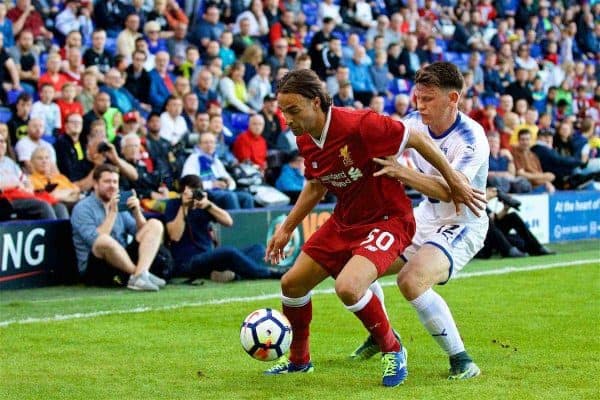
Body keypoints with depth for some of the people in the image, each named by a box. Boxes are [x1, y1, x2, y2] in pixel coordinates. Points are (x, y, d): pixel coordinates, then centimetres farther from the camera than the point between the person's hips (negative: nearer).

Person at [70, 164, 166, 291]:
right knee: (105, 241, -39)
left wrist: (136, 212, -6)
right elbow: (96, 241, -19)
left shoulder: (119, 204, 17)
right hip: (94, 269, -7)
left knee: (155, 225, -7)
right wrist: (112, 213, -16)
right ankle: (140, 273, -21)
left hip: (123, 262, 7)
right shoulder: (83, 208, -4)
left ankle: (140, 276, -30)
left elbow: (142, 234, 10)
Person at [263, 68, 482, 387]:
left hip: (388, 220, -8)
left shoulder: (359, 125, -28)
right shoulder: (305, 140, -3)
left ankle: (393, 350, -2)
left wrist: (453, 181, -10)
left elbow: (417, 140, -17)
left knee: (347, 287, -29)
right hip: (344, 221, 8)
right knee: (292, 283, 8)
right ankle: (299, 359, 33)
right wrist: (286, 229, 16)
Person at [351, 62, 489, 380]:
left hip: (461, 226, -8)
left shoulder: (471, 138, -24)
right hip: (424, 219, 8)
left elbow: (449, 189, -37)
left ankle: (461, 361, -18)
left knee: (411, 280, -32)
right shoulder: (414, 122, -4)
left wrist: (402, 172, -48)